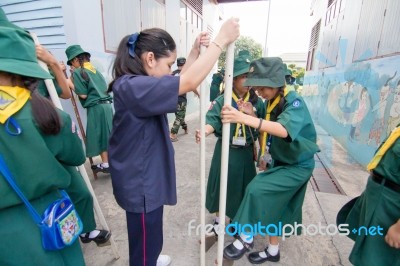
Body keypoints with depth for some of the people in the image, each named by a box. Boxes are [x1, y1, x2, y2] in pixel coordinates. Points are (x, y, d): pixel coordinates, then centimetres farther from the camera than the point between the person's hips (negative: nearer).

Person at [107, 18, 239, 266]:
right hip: (140, 182, -10)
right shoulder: (130, 87, -27)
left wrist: (195, 51, 4)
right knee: (146, 243, 14)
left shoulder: (138, 84, 5)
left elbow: (179, 81, 13)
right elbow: (189, 83, -34)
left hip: (146, 177, 10)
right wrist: (221, 40, -24)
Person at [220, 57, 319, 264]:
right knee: (274, 206, 14)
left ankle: (246, 238, 2)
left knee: (257, 189, -20)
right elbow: (266, 129, 3)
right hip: (280, 161, 8)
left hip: (298, 165, -7)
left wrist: (243, 118, -53)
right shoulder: (271, 102, -1)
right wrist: (252, 114, -15)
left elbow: (283, 130, -43)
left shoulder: (294, 102, -24)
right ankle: (273, 251, 34)